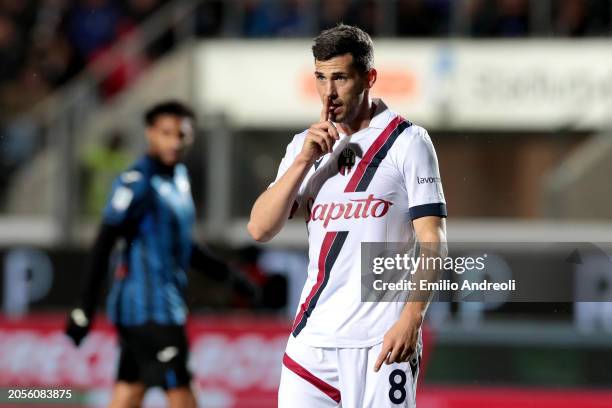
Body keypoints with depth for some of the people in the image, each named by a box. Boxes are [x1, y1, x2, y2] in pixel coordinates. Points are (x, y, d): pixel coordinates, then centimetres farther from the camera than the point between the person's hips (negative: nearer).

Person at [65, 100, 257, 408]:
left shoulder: (179, 177, 15)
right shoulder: (137, 183, -13)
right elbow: (103, 245, -16)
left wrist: (227, 275, 25)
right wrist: (85, 308, -19)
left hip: (167, 305, 9)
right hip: (148, 309, -9)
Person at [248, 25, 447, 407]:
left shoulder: (407, 141, -2)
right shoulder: (304, 145, 14)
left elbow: (432, 241, -7)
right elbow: (260, 229, 5)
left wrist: (412, 319, -18)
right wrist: (305, 160, -6)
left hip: (381, 340, -5)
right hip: (312, 338, 5)